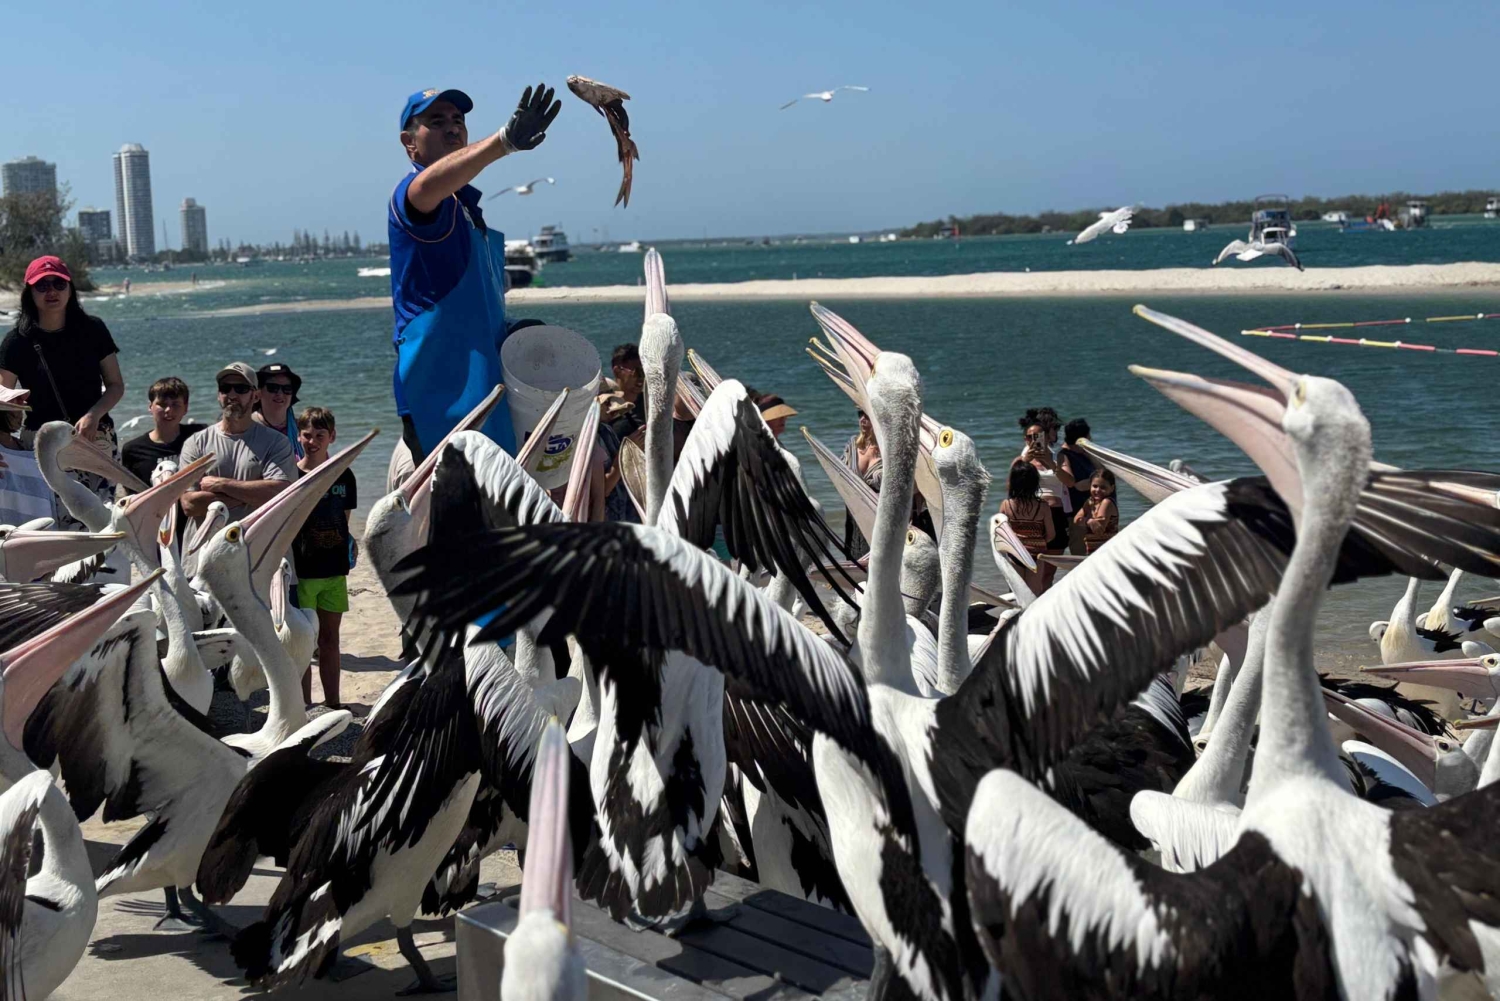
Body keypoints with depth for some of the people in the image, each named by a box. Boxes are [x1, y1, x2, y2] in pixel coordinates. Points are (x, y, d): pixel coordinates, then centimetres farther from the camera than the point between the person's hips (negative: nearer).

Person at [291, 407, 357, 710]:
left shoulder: (344, 475, 5)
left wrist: (346, 558, 9)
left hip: (334, 569, 4)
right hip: (300, 570, -4)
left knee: (330, 639, 12)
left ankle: (333, 704, 21)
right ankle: (303, 706, 10)